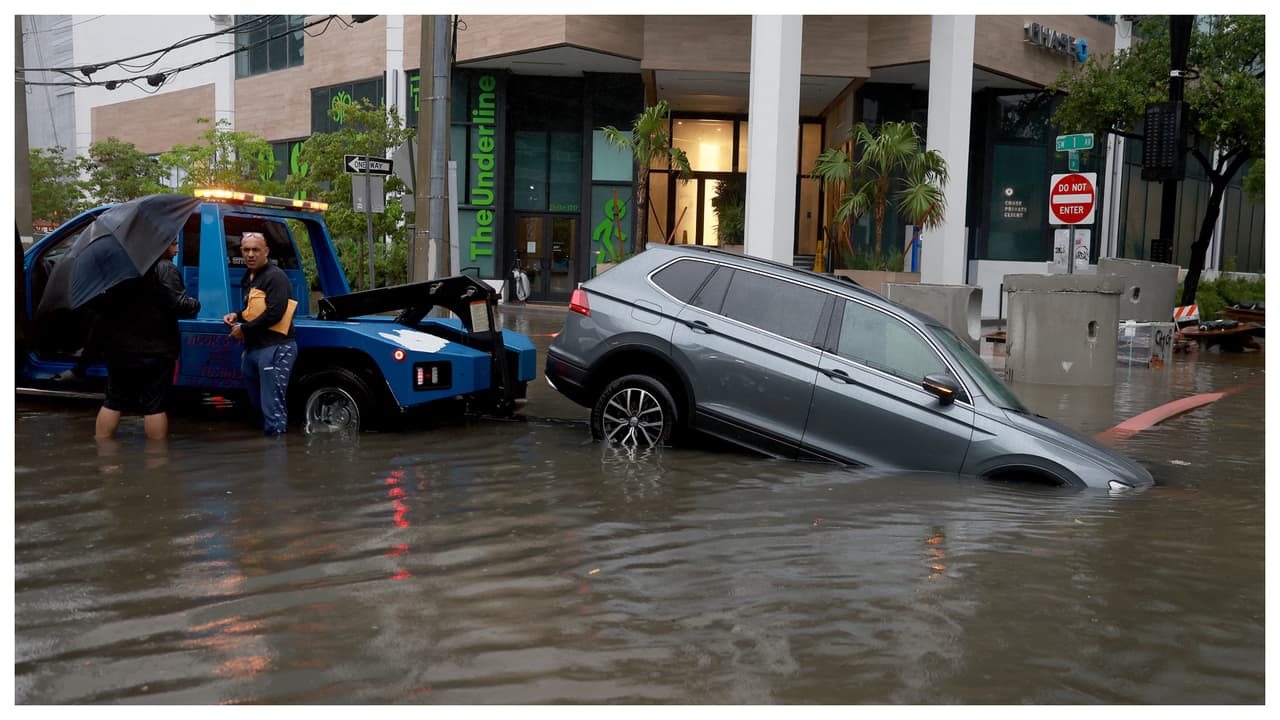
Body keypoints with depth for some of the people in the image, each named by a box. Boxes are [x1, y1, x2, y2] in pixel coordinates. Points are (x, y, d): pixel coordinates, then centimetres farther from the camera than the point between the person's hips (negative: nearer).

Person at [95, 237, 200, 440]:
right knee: (154, 406, 1)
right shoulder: (165, 269, -13)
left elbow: (106, 303, 18)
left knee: (113, 402, 14)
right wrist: (195, 305, -1)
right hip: (154, 350, -6)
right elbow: (179, 305, -22)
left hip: (118, 347, 6)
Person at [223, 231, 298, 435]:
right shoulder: (248, 278, 18)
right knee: (257, 403, 19)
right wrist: (237, 316, 9)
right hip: (252, 348, 10)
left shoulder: (275, 276, -11)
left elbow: (274, 313, -20)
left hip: (275, 348, -10)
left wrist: (244, 329, -12)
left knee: (272, 405, -10)